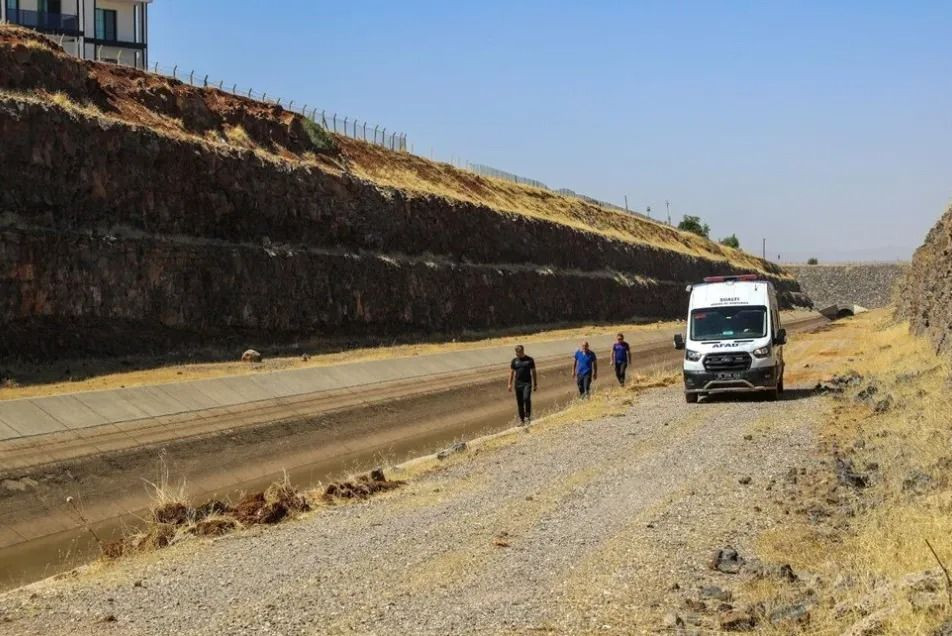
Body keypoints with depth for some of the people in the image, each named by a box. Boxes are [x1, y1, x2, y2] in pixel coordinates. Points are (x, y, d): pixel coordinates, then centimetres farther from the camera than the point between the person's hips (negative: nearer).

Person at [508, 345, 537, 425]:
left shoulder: (529, 360, 1)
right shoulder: (514, 361, 7)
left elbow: (533, 372, 6)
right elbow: (511, 372, 11)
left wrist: (535, 384, 6)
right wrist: (510, 384, 5)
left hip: (527, 383, -3)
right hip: (518, 383, 3)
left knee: (526, 399, -22)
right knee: (519, 402, 5)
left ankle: (527, 417, -11)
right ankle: (521, 419, 15)